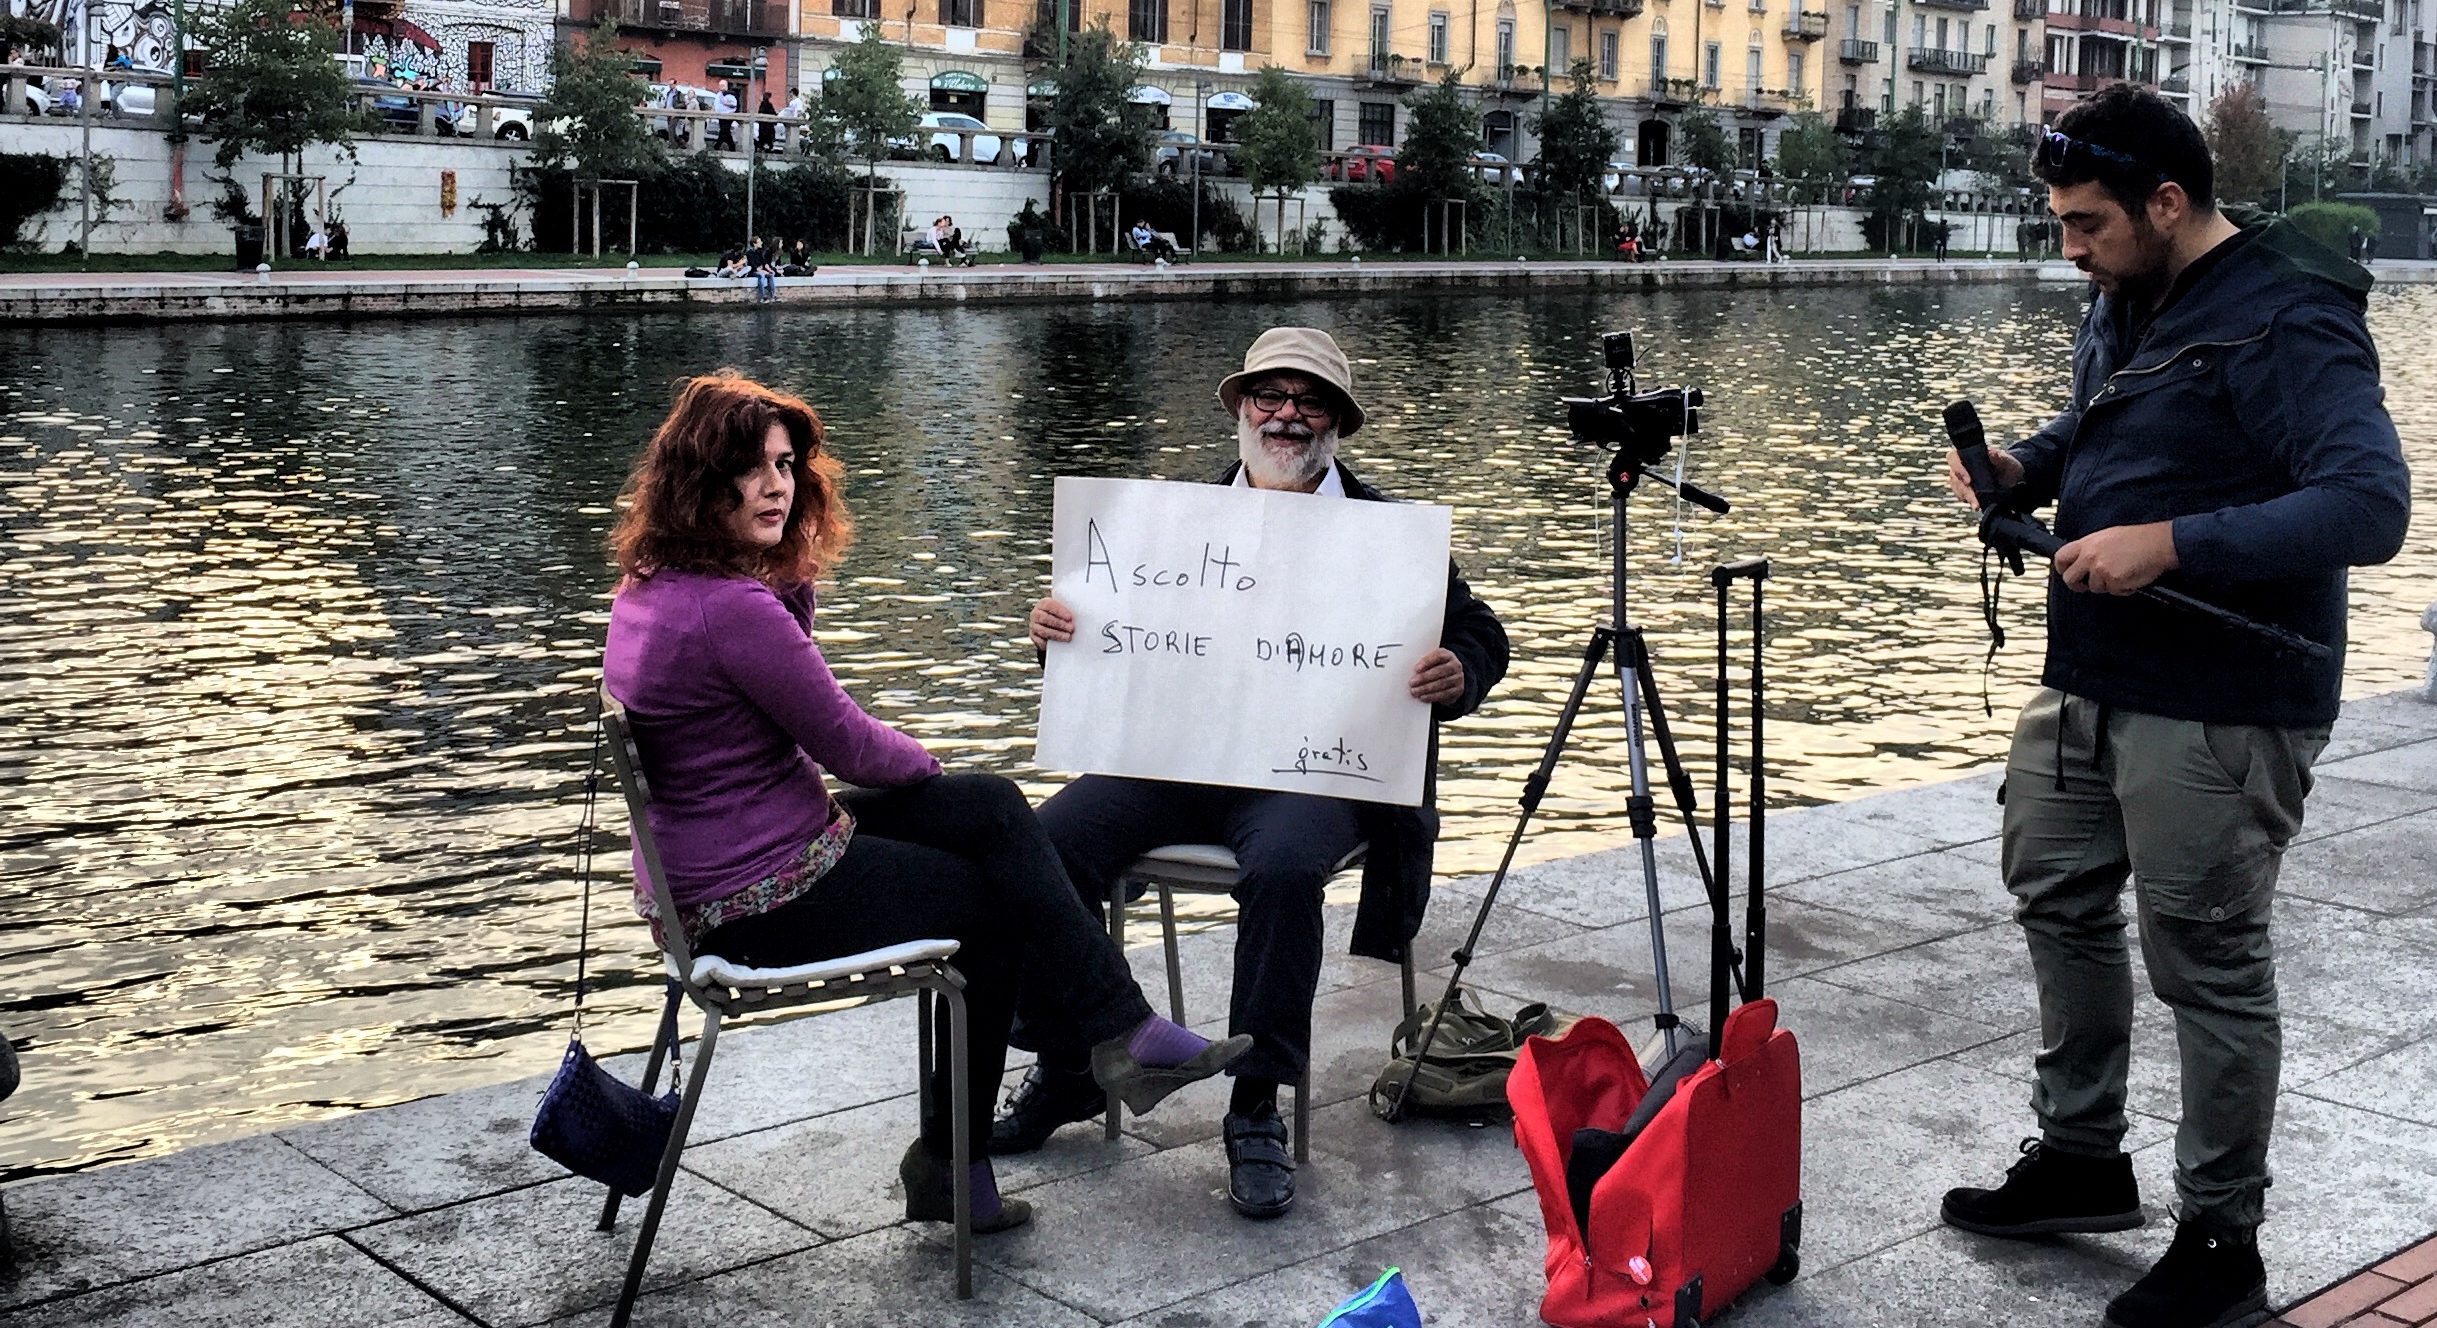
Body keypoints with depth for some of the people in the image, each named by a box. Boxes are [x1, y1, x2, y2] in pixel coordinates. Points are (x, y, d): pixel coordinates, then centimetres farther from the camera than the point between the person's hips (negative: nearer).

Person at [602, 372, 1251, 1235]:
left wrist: (792, 578, 1)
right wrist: (925, 767, 4)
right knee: (995, 901, 9)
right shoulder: (731, 608, -26)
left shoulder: (652, 587, 6)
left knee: (993, 810, 9)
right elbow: (848, 744, -17)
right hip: (762, 901, -10)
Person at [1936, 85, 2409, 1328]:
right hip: (2088, 683, 9)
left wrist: (2172, 545, -34)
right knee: (2058, 902, 18)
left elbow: (2370, 503, -28)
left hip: (2217, 714, -9)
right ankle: (2081, 1157, 36)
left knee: (2209, 965, 1)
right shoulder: (2122, 305, 9)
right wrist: (2024, 467, 4)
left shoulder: (2286, 323, -19)